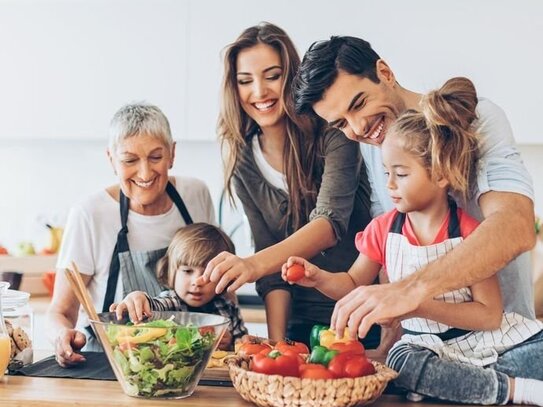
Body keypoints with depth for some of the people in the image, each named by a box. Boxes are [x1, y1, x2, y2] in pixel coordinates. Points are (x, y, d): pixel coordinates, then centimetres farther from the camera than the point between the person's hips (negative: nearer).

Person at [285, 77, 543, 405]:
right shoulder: (383, 229, -1)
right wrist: (319, 278, -12)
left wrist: (418, 304, -27)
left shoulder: (470, 233, -13)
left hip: (494, 341, -3)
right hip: (431, 346, 4)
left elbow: (489, 315, -17)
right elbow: (354, 284, 10)